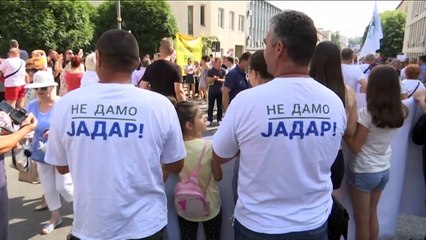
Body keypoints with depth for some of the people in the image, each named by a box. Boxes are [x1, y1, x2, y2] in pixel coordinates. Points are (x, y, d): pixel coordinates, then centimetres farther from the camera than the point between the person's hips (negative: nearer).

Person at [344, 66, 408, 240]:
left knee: (361, 218, 10)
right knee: (372, 213, 23)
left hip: (364, 171, -6)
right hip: (384, 170, 6)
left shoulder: (367, 113, -20)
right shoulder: (400, 112, -3)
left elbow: (355, 147, -18)